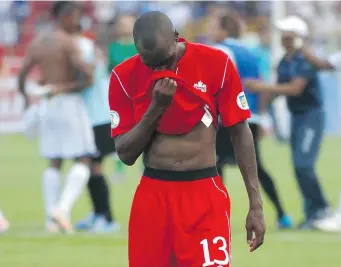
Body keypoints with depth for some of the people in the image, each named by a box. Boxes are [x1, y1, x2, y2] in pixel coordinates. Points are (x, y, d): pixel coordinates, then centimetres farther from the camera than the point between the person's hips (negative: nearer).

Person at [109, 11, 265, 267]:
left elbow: (240, 132, 3)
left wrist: (255, 203, 1)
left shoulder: (216, 63, -5)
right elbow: (126, 154, -1)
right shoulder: (125, 76, -2)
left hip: (205, 196, -2)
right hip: (152, 197, 2)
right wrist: (156, 107, -16)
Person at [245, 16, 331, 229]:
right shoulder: (284, 63, 8)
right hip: (296, 117, 8)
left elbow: (295, 89, -27)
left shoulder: (304, 60, -17)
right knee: (300, 167, 7)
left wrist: (263, 88, -28)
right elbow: (279, 89, 12)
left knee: (303, 164, -15)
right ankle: (313, 212, 12)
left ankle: (320, 208, -7)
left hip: (311, 115, -8)